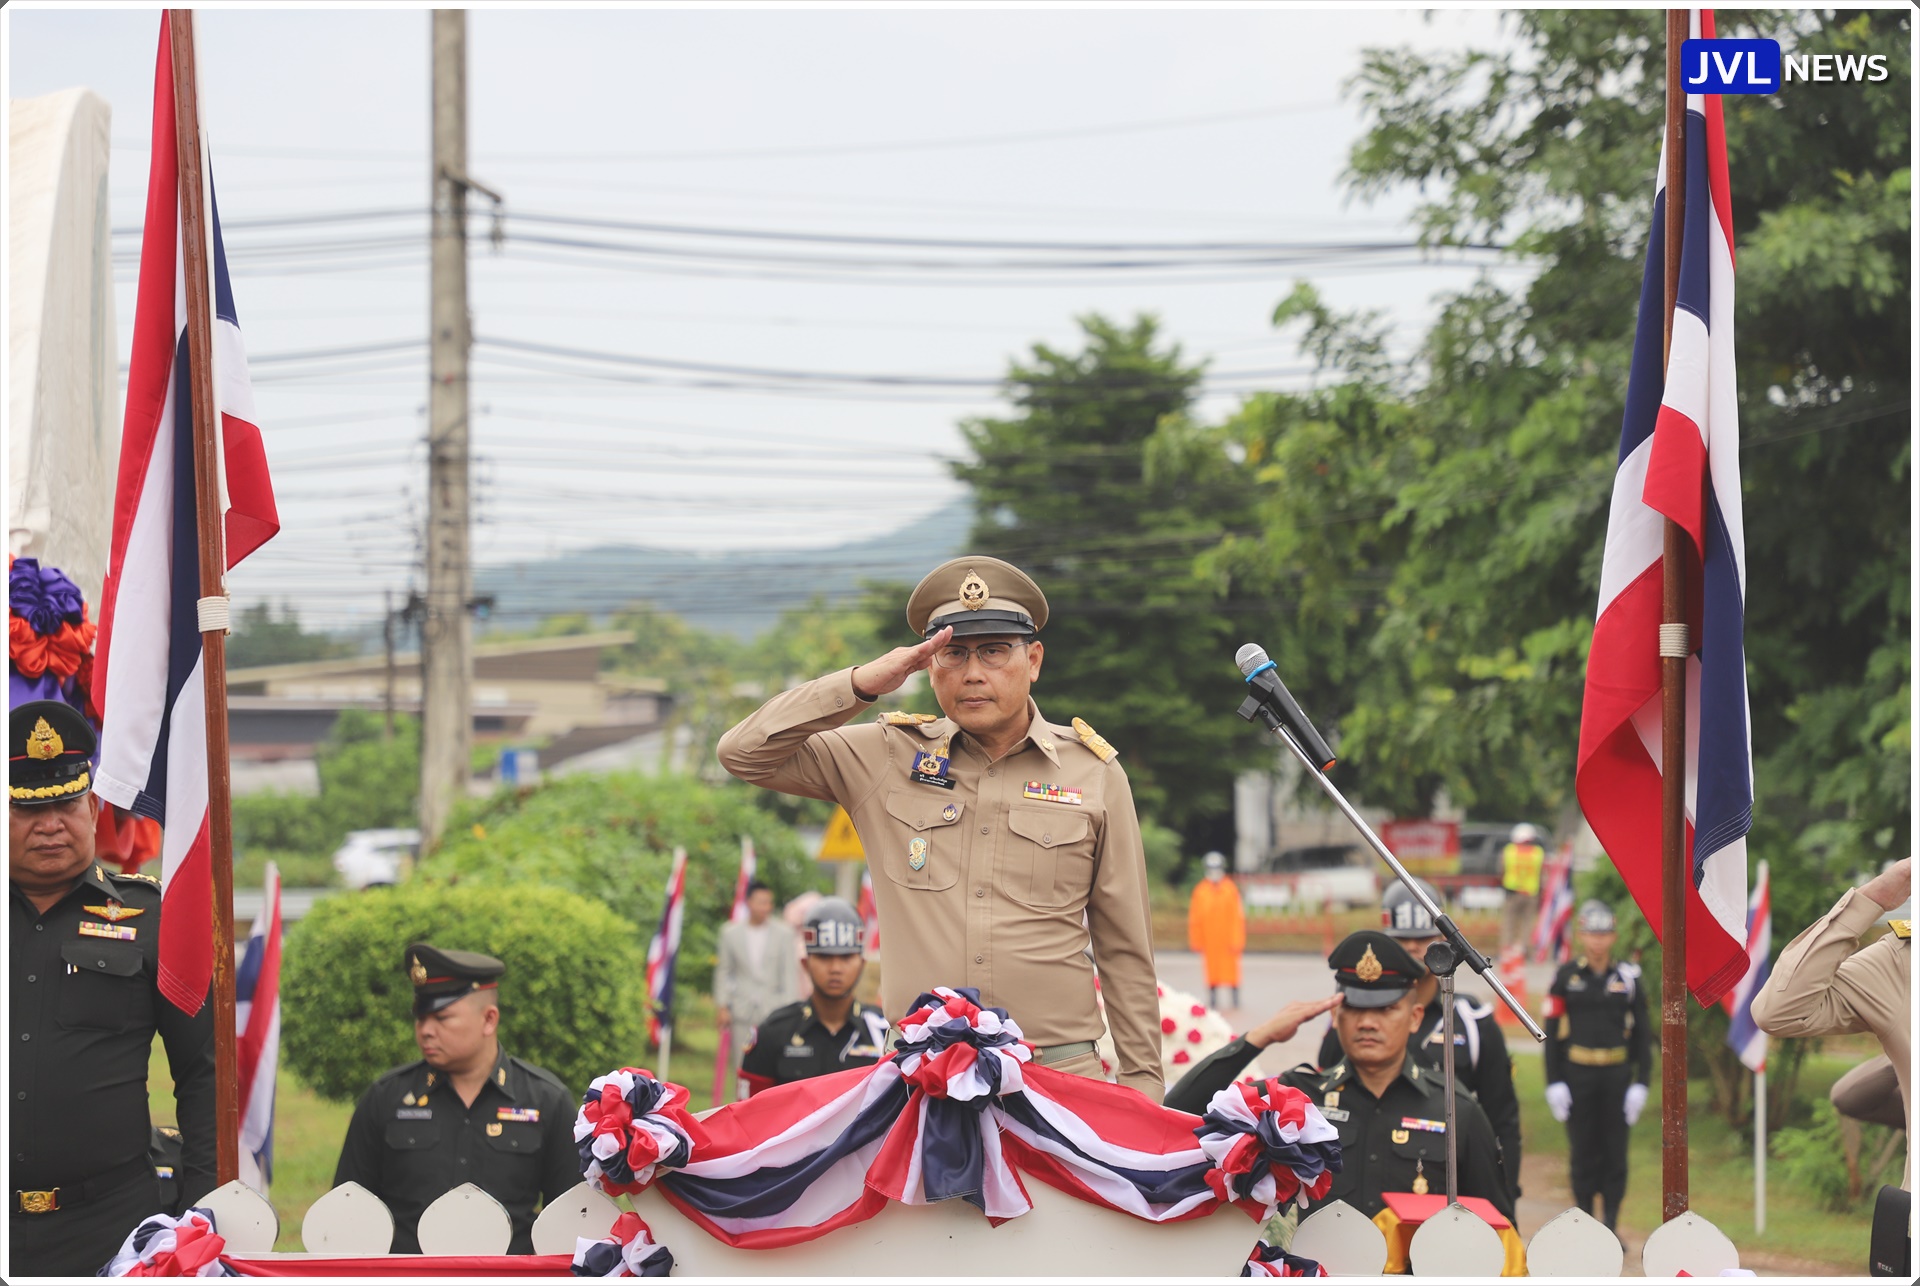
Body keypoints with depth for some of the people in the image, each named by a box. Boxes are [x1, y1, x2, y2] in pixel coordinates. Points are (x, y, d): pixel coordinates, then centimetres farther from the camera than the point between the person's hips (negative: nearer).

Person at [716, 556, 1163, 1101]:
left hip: (1059, 1073, 0)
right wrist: (861, 685, -4)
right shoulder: (887, 756, 10)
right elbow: (744, 752, 5)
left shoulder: (1095, 773, 9)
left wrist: (1142, 1080, 10)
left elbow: (1125, 950, 13)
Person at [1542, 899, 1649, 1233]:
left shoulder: (1628, 978, 5)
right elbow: (1552, 1033, 1)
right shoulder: (1566, 977, 1)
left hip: (1617, 1076, 1)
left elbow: (1640, 1035, 7)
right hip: (1578, 1076, -1)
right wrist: (1554, 1082, -6)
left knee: (1615, 1152, 2)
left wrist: (1640, 1082, -1)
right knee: (1583, 1152, 3)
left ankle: (1611, 1226, 10)